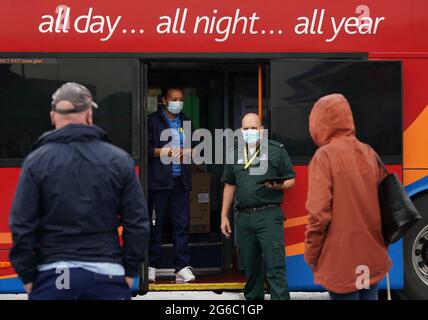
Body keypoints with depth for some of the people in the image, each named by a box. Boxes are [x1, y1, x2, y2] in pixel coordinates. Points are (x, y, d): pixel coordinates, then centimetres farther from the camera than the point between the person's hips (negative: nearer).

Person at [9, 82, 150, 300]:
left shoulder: (36, 161, -3)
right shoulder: (119, 159, 0)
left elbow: (21, 224, -4)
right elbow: (137, 223, 1)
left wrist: (27, 276, 5)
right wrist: (130, 271, 9)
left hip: (52, 274, 0)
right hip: (107, 273, 1)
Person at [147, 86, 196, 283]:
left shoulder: (186, 122, 19)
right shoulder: (153, 120, 2)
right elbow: (145, 148, -4)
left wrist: (189, 152, 3)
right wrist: (161, 152, -17)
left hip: (180, 179, 4)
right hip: (159, 179, -4)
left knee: (182, 223, 1)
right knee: (156, 223, 0)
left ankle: (182, 267, 2)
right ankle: (151, 266, 8)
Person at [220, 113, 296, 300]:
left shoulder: (277, 150, 2)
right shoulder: (235, 154, 15)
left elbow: (291, 180, 6)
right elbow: (229, 185, 20)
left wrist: (279, 186, -15)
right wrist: (224, 216, 17)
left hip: (269, 215, -4)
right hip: (244, 216, 5)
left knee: (275, 265, -10)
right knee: (249, 266, 12)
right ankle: (253, 299, 25)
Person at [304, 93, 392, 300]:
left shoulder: (325, 156, -10)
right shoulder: (369, 153, 8)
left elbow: (318, 212, -16)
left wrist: (311, 255, -4)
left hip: (341, 259, -6)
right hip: (372, 255, 6)